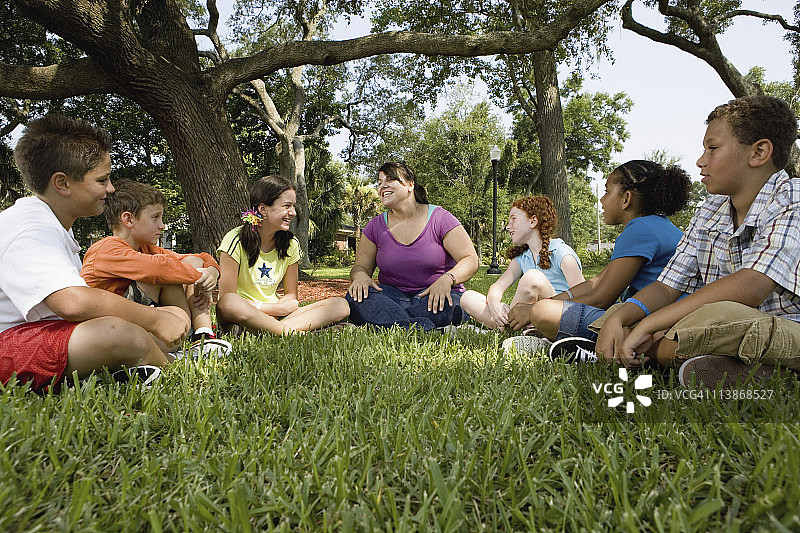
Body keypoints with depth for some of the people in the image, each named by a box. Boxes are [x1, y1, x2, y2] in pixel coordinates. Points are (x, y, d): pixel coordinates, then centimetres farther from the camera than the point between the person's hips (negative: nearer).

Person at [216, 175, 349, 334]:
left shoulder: (291, 244, 4)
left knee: (341, 305, -14)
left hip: (276, 315, 6)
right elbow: (227, 300, -17)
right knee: (227, 304, -41)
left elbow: (291, 296, 10)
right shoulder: (235, 241, -11)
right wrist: (278, 308, -16)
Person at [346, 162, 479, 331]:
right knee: (355, 297, -27)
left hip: (436, 295, -2)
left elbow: (471, 260, -6)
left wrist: (446, 279, -27)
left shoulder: (440, 218, -2)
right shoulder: (375, 226, 9)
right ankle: (420, 328, -39)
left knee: (443, 307, -38)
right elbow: (361, 266, 10)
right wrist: (360, 276, -17)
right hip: (394, 296, 3)